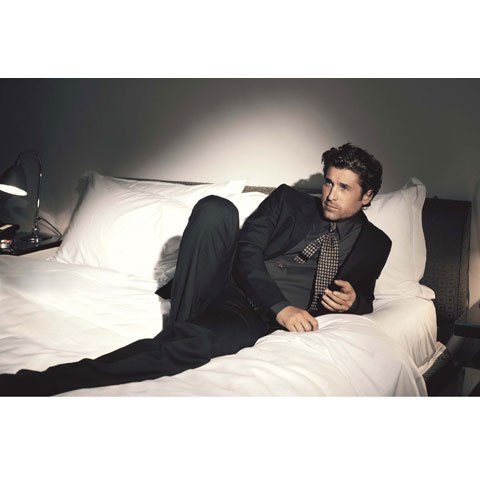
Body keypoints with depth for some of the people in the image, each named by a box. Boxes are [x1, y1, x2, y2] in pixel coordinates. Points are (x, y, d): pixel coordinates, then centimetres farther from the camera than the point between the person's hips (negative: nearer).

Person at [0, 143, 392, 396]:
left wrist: (352, 300, -2)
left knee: (189, 343, -35)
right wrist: (280, 306, -14)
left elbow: (364, 296, 26)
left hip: (255, 315, -1)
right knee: (215, 208, -27)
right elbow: (247, 252, 2)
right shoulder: (287, 200, 12)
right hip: (228, 281, 2)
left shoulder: (374, 243, 16)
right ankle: (182, 320, -23)